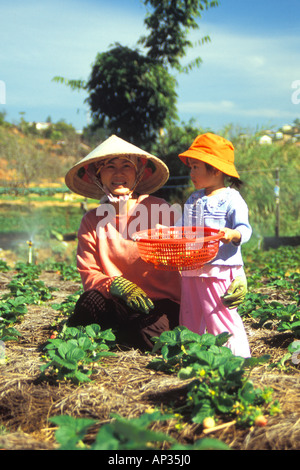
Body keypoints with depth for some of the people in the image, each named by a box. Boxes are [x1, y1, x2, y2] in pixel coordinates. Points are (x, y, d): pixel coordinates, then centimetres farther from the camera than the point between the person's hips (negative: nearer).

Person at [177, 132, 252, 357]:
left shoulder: (232, 199, -7)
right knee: (190, 317, 15)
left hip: (219, 269, -7)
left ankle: (238, 353, 8)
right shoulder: (193, 199, 15)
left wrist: (234, 234, -34)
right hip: (191, 270, 7)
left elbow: (245, 228, -13)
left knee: (220, 314, -5)